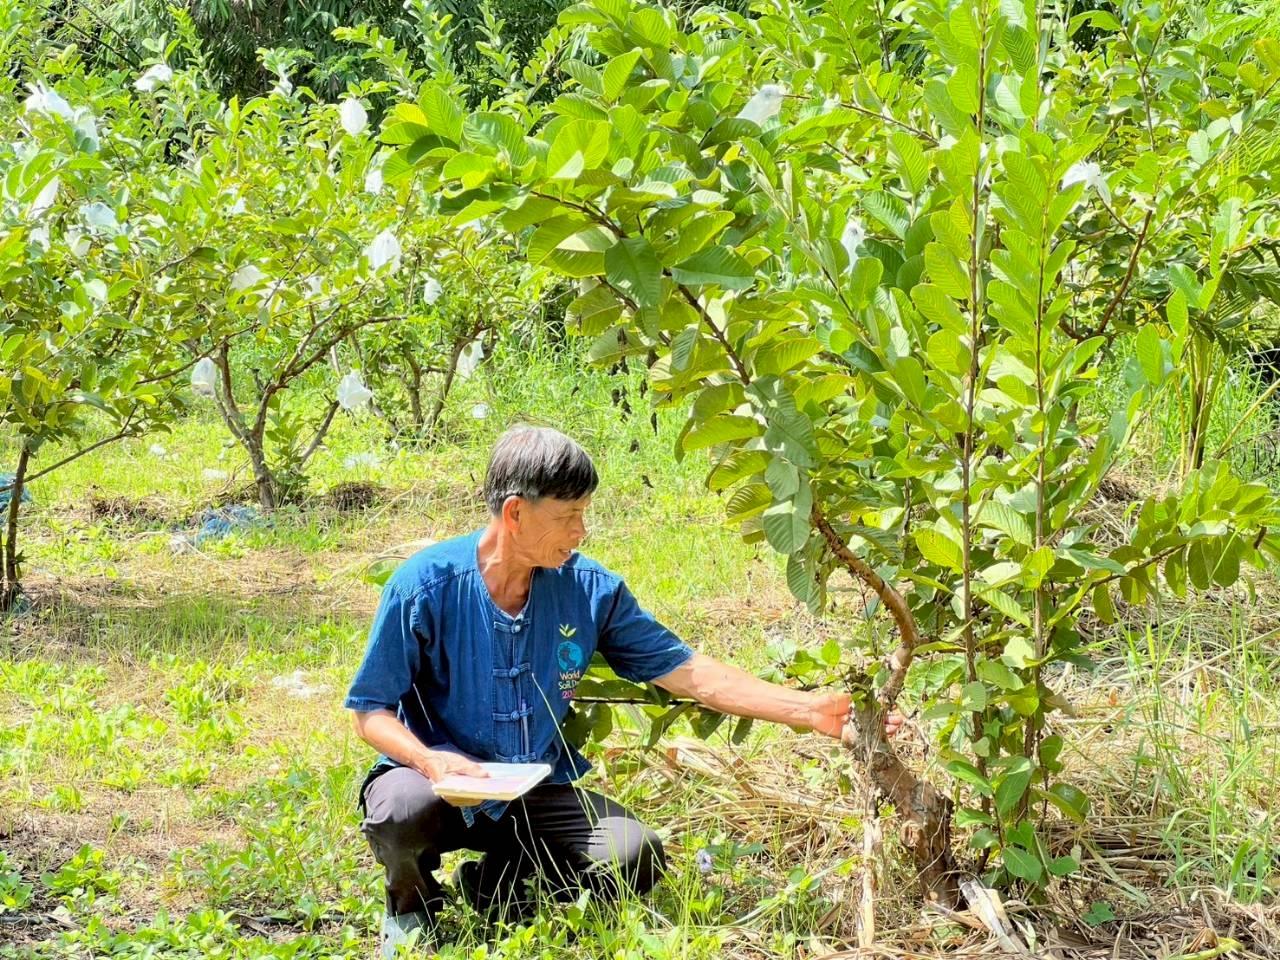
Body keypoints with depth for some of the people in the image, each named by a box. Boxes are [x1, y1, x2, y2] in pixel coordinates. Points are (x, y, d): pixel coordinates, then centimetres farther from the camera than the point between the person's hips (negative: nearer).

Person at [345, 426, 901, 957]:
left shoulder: (589, 590, -5)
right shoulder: (426, 586, -15)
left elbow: (687, 672, -2)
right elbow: (371, 712, -9)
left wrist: (810, 710, -8)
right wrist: (430, 760, -30)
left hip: (535, 793, 3)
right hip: (438, 777, -3)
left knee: (635, 856, -23)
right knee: (402, 811, -38)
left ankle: (492, 884, 4)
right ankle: (412, 903, -1)